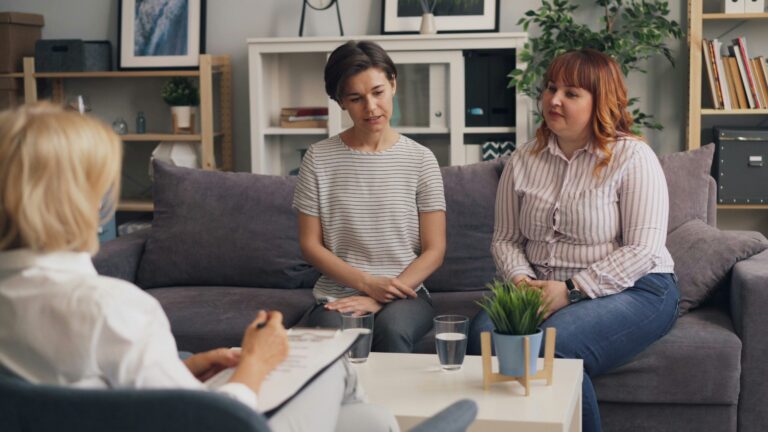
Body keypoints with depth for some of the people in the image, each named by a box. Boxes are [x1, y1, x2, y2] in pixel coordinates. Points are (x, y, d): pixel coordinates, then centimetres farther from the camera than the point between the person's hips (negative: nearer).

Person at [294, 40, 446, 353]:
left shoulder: (420, 160, 3)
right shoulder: (319, 159, 4)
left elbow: (434, 250, 1)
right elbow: (310, 245, 4)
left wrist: (379, 300, -12)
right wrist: (368, 283, -10)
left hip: (405, 293, 0)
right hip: (336, 294, 0)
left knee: (392, 328, -35)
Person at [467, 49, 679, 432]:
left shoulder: (632, 157, -6)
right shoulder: (523, 160, 10)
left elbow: (642, 250, -13)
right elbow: (505, 239, 11)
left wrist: (572, 289, -19)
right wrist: (521, 280, -11)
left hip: (631, 290, -4)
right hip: (542, 290, 5)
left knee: (551, 346, -33)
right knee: (484, 333, -26)